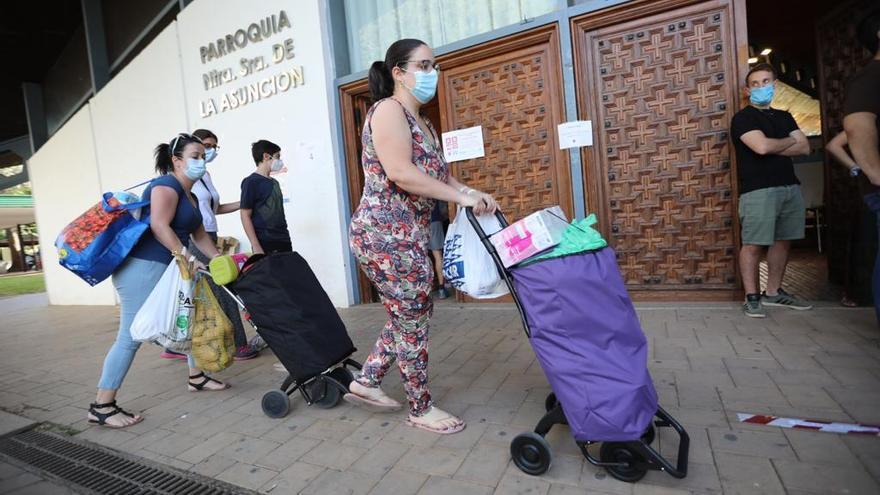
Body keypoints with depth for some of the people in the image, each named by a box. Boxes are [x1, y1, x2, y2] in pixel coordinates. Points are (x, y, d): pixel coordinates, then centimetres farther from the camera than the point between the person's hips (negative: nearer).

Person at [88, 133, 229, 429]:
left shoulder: (190, 196, 19)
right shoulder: (166, 184, -10)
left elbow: (199, 234, 20)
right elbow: (159, 225, -23)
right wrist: (186, 256, -25)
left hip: (169, 269, 10)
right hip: (142, 268, -10)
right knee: (131, 336, -7)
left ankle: (196, 378, 26)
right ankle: (101, 407, 4)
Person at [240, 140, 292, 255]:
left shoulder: (274, 182, 16)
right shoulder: (251, 182, -5)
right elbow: (245, 216, -9)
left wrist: (286, 239, 17)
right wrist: (256, 246, -16)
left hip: (284, 241, 7)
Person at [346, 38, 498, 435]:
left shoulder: (421, 122, 20)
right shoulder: (388, 110, -10)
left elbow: (436, 173, 18)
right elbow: (400, 174, -23)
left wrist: (472, 194, 1)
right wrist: (462, 196, -19)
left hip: (406, 236, 10)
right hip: (385, 235, -10)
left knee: (409, 315, 18)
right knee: (412, 321, 2)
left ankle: (365, 382, 32)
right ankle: (421, 409, 22)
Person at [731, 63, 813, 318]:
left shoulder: (784, 117, 20)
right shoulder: (743, 118, -1)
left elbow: (805, 147, 10)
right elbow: (762, 146, -16)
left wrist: (772, 147, -5)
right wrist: (789, 141, 3)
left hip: (790, 187, 7)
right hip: (758, 190, -7)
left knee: (783, 241, 9)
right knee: (753, 244, -7)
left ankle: (773, 292, 20)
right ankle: (752, 297, 0)